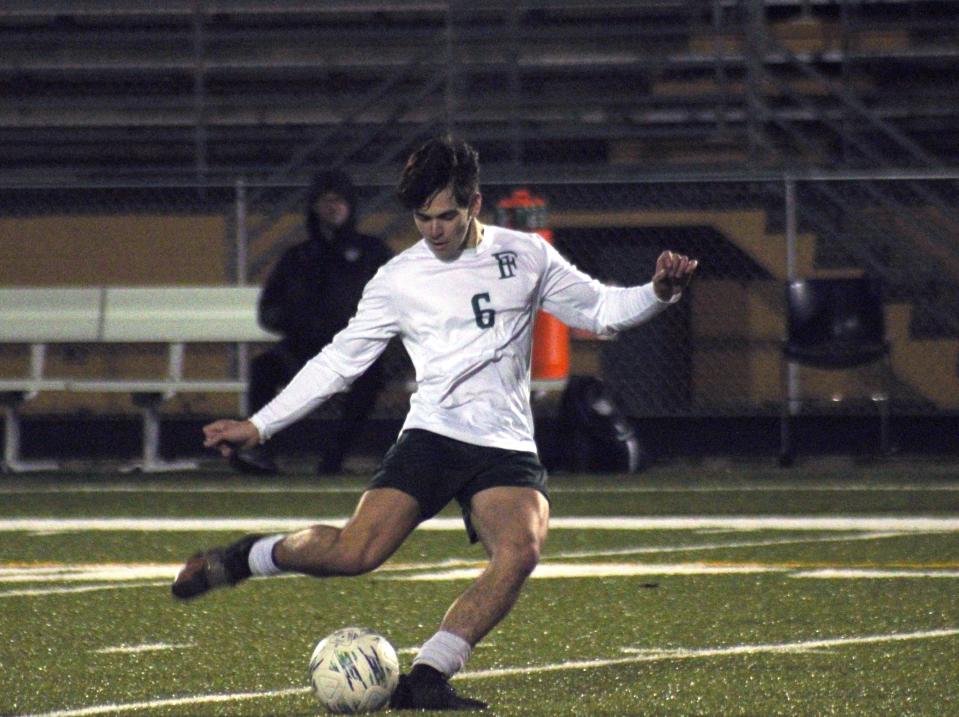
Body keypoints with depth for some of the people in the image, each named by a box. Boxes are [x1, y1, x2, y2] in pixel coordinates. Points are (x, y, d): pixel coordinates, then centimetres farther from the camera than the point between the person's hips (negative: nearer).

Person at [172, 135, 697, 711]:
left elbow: (602, 310, 18)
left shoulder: (526, 255, 10)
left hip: (507, 447, 1)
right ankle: (245, 558, 6)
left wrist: (659, 293, -2)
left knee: (521, 550, -28)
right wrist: (259, 427, 6)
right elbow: (339, 361, 11)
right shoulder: (399, 279, 7)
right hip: (432, 436, -1)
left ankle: (426, 678, -24)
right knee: (357, 551, -21)